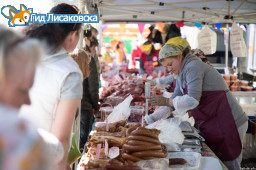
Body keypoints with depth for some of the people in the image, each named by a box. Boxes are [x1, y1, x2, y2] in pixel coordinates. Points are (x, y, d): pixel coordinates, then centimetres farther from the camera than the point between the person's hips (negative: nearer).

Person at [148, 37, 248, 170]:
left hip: (227, 123, -10)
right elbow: (175, 99, 18)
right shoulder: (181, 74, 14)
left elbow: (192, 100, -27)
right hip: (212, 125, 10)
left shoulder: (193, 67, -18)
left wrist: (166, 101, -18)